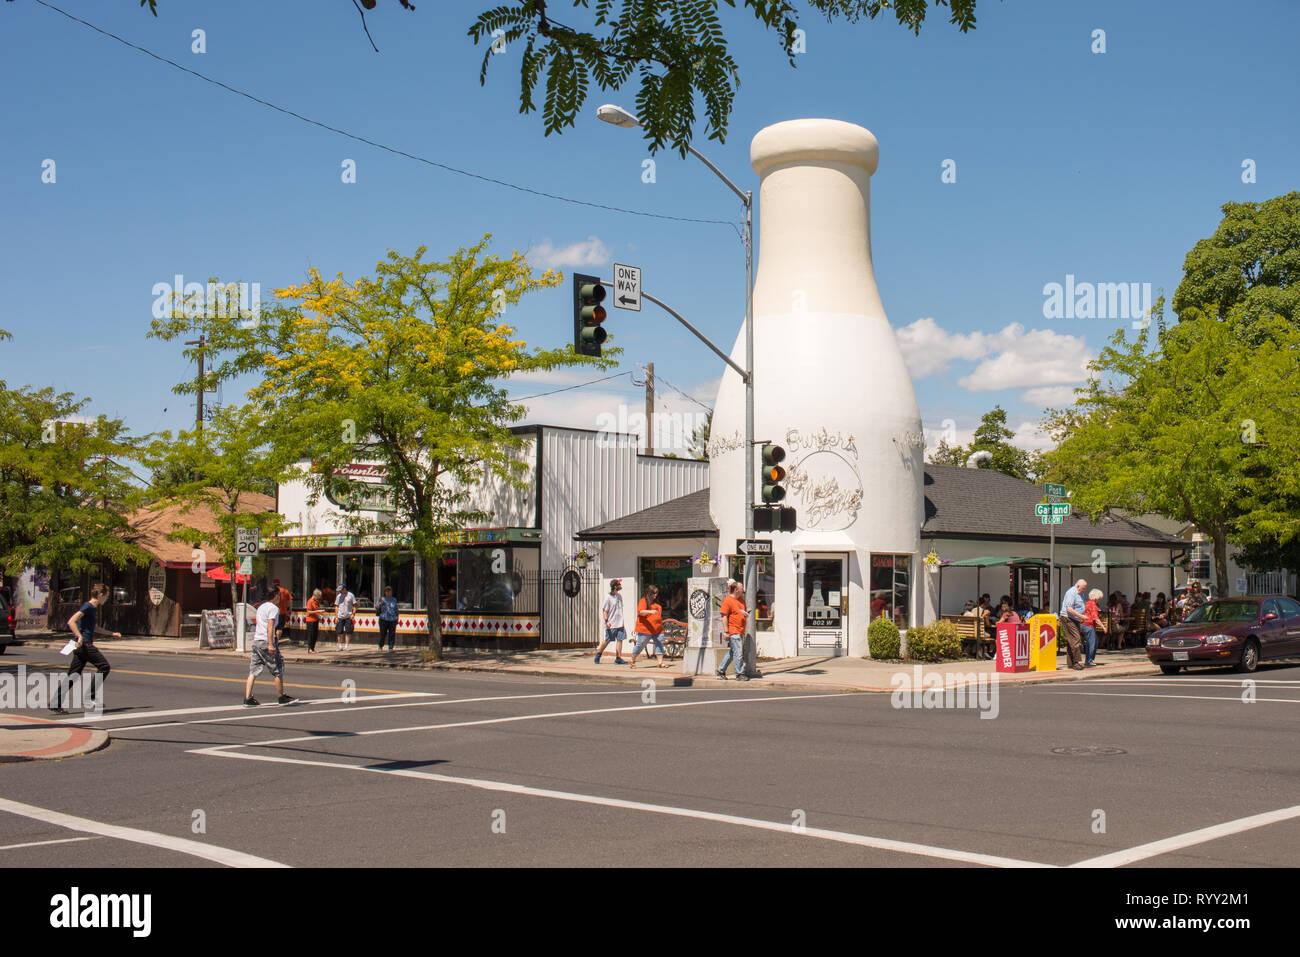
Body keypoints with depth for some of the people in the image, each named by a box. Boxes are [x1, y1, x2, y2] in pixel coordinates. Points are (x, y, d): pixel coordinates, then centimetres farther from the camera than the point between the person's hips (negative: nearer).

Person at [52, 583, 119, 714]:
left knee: (73, 675, 7)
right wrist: (80, 637, -22)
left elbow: (95, 628, 34)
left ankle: (56, 704, 5)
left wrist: (112, 633, 35)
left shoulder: (94, 609, 20)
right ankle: (89, 698, -5)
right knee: (104, 666, -6)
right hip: (85, 645, -9)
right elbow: (71, 622, -19)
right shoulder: (87, 606, -10)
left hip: (82, 645, 9)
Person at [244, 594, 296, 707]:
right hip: (266, 642, -8)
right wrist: (271, 644, -21)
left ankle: (247, 699, -1)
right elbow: (270, 626, -17)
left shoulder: (261, 607, 19)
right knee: (278, 671, 3)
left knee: (253, 672, 5)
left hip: (256, 641, 8)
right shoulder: (274, 608, -8)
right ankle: (281, 698, 10)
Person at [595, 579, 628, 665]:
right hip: (611, 624, -6)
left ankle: (618, 658, -1)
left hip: (620, 623, 6)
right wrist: (606, 621, -20)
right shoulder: (608, 597, -11)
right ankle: (598, 653, 24)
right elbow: (604, 610, -11)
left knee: (620, 639, -2)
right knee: (607, 640, 3)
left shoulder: (619, 595, 10)